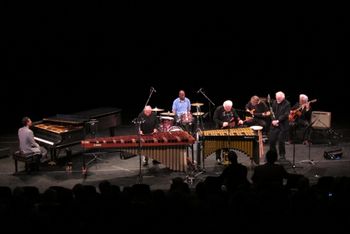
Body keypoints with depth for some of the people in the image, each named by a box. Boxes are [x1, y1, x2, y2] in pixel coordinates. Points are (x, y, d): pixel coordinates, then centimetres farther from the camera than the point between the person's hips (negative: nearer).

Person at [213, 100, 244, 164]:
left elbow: (236, 117, 12)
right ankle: (218, 158, 11)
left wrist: (239, 120, -11)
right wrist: (222, 123, -26)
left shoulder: (232, 110, 2)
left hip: (229, 129, 4)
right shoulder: (219, 109, -12)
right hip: (220, 129, -4)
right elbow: (214, 119, -14)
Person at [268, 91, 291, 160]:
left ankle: (282, 155, 13)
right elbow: (272, 112, 9)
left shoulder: (287, 104, -6)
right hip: (274, 125, 4)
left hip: (283, 126, -4)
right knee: (272, 140, 5)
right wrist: (273, 120, -8)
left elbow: (286, 115, -13)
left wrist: (278, 120, -19)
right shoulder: (274, 102, 9)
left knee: (281, 141, -2)